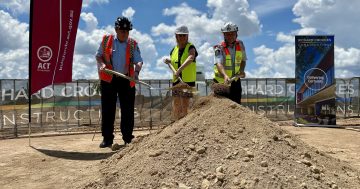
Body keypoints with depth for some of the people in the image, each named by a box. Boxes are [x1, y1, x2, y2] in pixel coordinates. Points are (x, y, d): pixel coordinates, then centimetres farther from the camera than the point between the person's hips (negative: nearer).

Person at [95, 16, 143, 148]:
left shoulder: (133, 44, 5)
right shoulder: (106, 40, 6)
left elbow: (138, 61, -2)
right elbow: (98, 55, 12)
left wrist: (136, 71, -22)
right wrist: (102, 64, -9)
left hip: (127, 80, 0)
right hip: (108, 79, 0)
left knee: (128, 110, 2)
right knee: (108, 110, 3)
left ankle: (128, 138, 12)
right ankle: (107, 138, 12)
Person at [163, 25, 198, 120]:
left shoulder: (191, 47, -7)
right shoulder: (174, 50, 10)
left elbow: (190, 59, -29)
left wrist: (179, 69, -42)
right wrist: (169, 61, 5)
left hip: (188, 80, -5)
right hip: (176, 81, 5)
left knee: (185, 106, -6)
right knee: (176, 106, 8)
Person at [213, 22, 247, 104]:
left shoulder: (240, 44, 0)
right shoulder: (219, 48, -17)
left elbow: (243, 60, 11)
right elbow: (219, 63, -33)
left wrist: (241, 70, -10)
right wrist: (225, 76, -51)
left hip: (235, 81, 4)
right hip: (221, 82, -4)